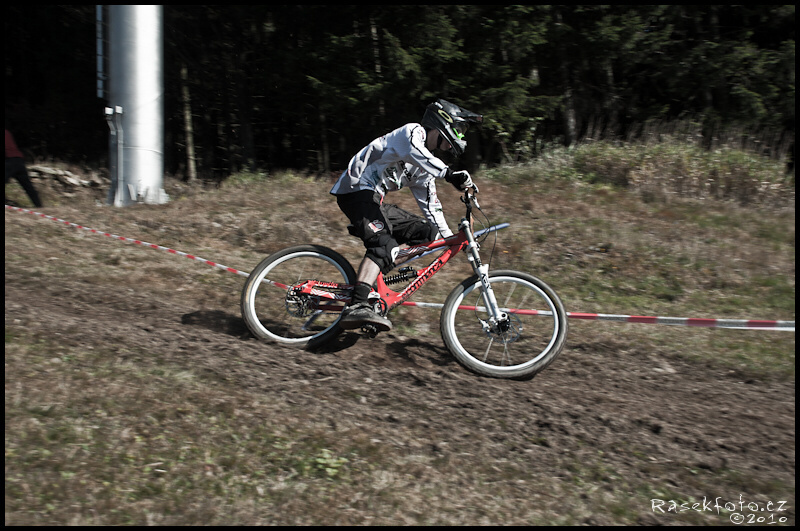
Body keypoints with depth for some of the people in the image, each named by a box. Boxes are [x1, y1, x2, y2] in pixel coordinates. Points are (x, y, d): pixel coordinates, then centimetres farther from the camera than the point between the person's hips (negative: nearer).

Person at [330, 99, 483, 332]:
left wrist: (450, 238, 16)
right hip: (356, 190, -9)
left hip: (374, 200, 9)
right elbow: (415, 153, -30)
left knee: (427, 232, 2)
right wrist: (450, 174, -44)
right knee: (383, 244, -29)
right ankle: (357, 307, -41)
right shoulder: (413, 132, -6)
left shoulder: (424, 168, 21)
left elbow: (430, 204, 22)